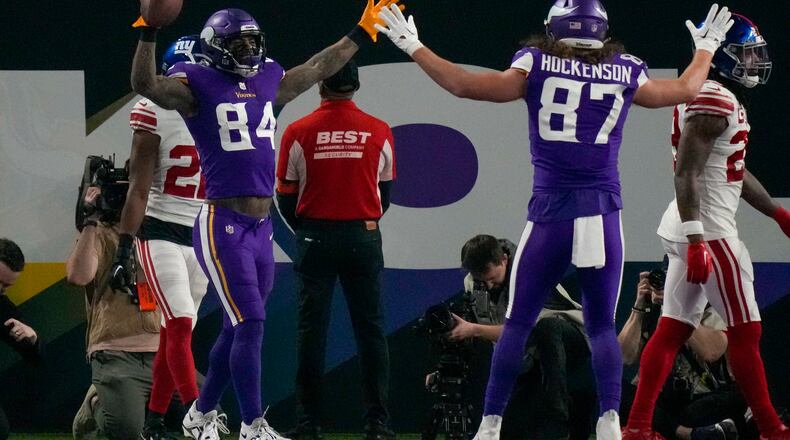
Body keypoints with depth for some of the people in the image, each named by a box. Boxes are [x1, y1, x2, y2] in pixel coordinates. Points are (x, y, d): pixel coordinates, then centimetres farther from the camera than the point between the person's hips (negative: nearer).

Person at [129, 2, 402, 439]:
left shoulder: (268, 82, 14)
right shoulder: (198, 85, -5)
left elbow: (317, 68, 29)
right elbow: (146, 84, -21)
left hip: (261, 228, 7)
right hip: (223, 226, -7)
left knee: (237, 329, 15)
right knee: (251, 325, -10)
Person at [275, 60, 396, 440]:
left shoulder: (298, 133, -3)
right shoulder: (379, 132, 1)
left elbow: (286, 199, 2)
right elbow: (385, 194, 9)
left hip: (314, 239, -1)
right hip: (364, 237, 1)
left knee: (312, 330, 2)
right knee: (370, 329, 4)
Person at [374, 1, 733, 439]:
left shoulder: (537, 64, -2)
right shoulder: (625, 73, 5)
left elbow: (465, 85, -2)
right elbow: (685, 90, 22)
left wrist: (413, 47, 10)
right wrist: (706, 48, 41)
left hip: (551, 212, -1)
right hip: (602, 214, 1)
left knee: (518, 322, 8)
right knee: (602, 325, 11)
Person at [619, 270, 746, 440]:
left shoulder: (708, 310, -5)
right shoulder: (648, 311, 4)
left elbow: (711, 352, -26)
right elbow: (626, 356, -8)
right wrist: (639, 307, -14)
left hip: (704, 398, -3)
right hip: (661, 399, 3)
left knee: (736, 399, -33)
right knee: (622, 394, -28)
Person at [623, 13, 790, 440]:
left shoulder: (719, 99, 17)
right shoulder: (714, 101, -16)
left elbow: (736, 173, 26)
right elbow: (687, 173, -22)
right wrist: (696, 241, -27)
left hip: (693, 230, 10)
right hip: (708, 229, -10)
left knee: (672, 331, 8)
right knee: (745, 332, -3)